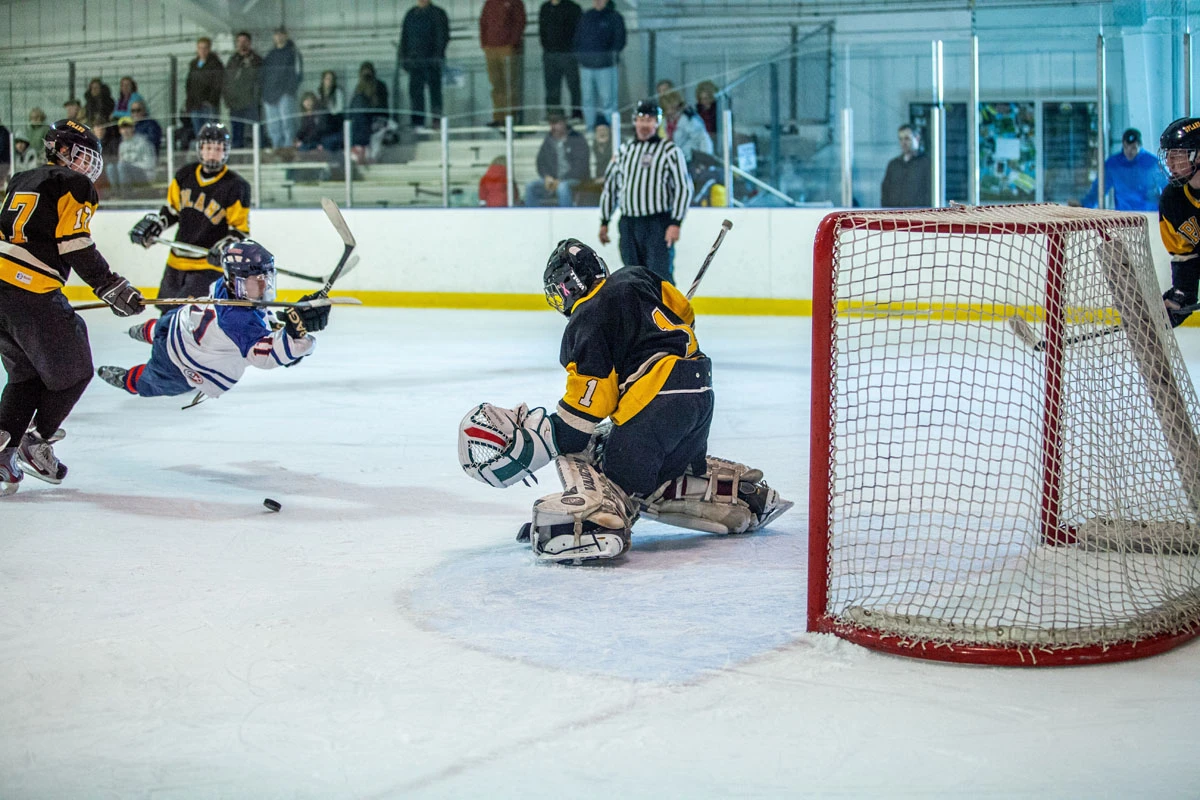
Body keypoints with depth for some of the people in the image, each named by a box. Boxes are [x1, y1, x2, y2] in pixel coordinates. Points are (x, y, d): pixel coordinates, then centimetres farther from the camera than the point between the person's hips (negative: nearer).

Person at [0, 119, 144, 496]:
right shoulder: (75, 186, -1)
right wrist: (112, 288, -6)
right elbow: (76, 248, -11)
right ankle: (36, 444, 12)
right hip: (32, 293, -8)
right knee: (72, 373, 9)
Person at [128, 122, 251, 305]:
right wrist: (152, 225, 4)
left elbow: (241, 230, -11)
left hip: (209, 264, -7)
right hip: (178, 260, 7)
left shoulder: (236, 187, -14)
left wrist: (225, 249, -27)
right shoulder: (185, 175, 2)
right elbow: (172, 209, 18)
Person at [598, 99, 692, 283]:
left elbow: (684, 187, -6)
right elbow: (610, 185, 20)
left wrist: (675, 223, -14)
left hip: (658, 225, -5)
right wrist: (604, 222, 17)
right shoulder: (625, 150, 13)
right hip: (628, 224, 5)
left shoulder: (669, 150, -2)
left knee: (660, 276, -12)